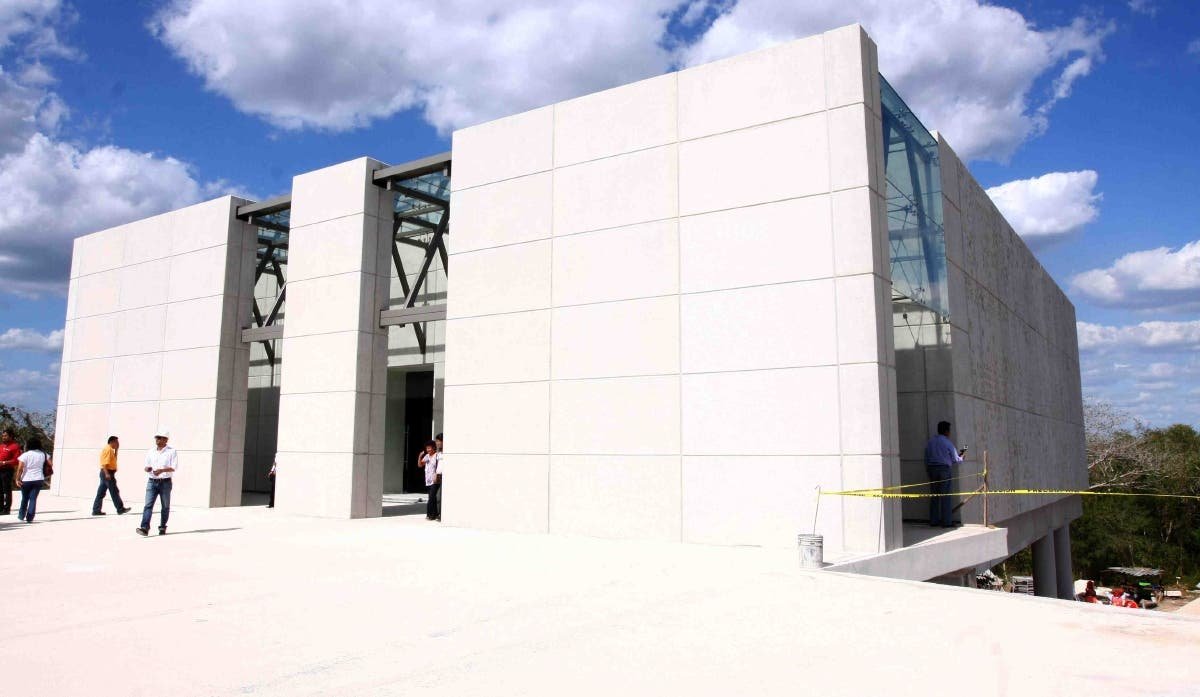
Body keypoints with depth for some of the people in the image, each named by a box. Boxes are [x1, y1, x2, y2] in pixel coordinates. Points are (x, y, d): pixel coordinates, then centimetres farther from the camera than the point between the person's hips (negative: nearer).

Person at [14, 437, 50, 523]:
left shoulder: (25, 455, -6)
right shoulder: (43, 454, 3)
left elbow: (20, 468, -12)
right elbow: (51, 464, 4)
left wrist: (17, 479, -7)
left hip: (26, 480, -1)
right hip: (38, 480, 1)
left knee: (24, 498, 16)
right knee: (33, 499, 3)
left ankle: (21, 516, 25)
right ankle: (29, 518, -3)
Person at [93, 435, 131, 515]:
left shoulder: (110, 449, 18)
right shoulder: (108, 449, -13)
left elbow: (114, 459, 27)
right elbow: (105, 462, -21)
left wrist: (116, 450, 19)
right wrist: (107, 473, -27)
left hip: (106, 473, 10)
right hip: (108, 473, -10)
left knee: (101, 492, 9)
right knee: (114, 492, -5)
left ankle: (96, 510, 10)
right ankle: (120, 509, -1)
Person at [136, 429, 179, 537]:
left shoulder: (171, 452, -3)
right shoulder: (150, 452, 11)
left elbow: (174, 467, -10)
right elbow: (147, 466, 15)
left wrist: (162, 470, -24)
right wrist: (147, 469, -9)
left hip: (165, 482, -3)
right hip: (152, 482, 3)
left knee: (165, 506, 6)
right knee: (148, 505, -9)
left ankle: (162, 527, 18)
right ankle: (144, 528, -16)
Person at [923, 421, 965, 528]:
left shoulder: (930, 442, 8)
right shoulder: (948, 442, -7)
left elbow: (926, 458, 10)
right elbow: (955, 459, -2)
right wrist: (961, 457, 18)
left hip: (932, 469, 5)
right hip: (945, 469, -5)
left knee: (934, 495, 9)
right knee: (946, 496, 0)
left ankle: (933, 521, 13)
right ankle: (947, 521, 1)